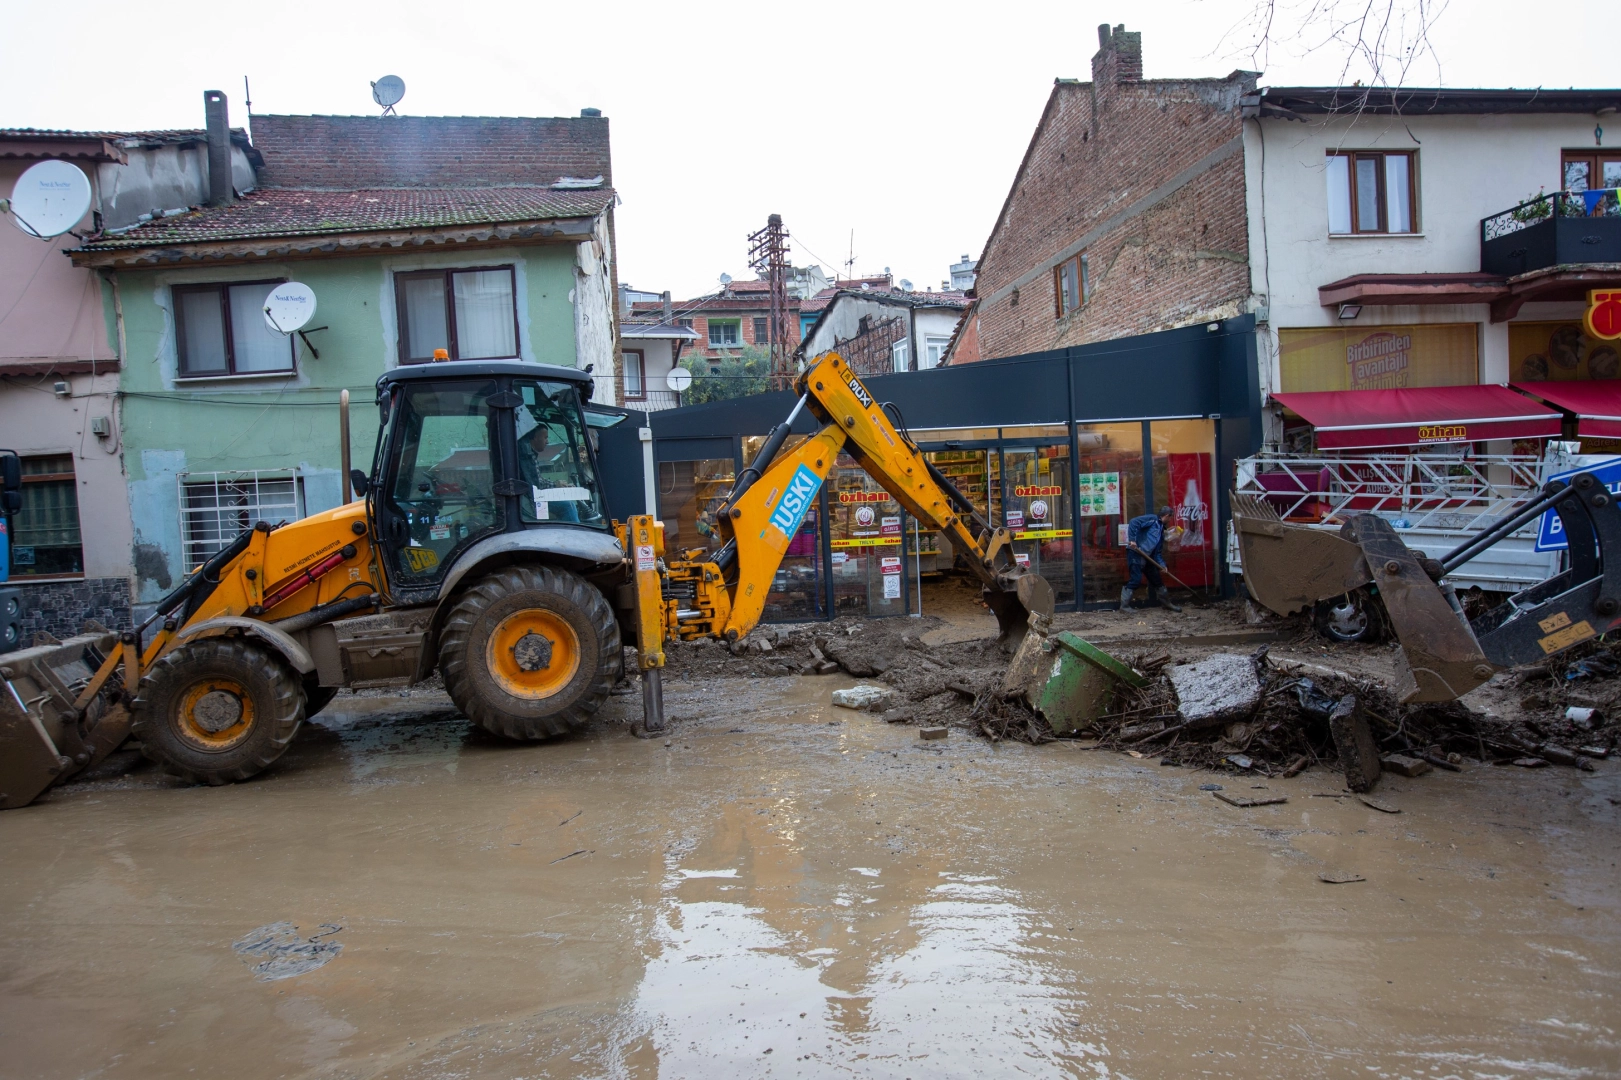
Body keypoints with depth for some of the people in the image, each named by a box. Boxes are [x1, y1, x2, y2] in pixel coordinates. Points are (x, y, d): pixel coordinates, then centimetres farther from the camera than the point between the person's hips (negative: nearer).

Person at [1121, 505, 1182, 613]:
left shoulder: (1161, 531, 22)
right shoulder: (1152, 519, -4)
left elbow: (1158, 552, 21)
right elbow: (1133, 522, -18)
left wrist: (1162, 564, 7)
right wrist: (1132, 539, -25)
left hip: (1146, 557, 9)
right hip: (1135, 553, -9)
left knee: (1157, 579, 15)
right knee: (1136, 579, -15)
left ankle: (1166, 602, 31)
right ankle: (1124, 605, -7)